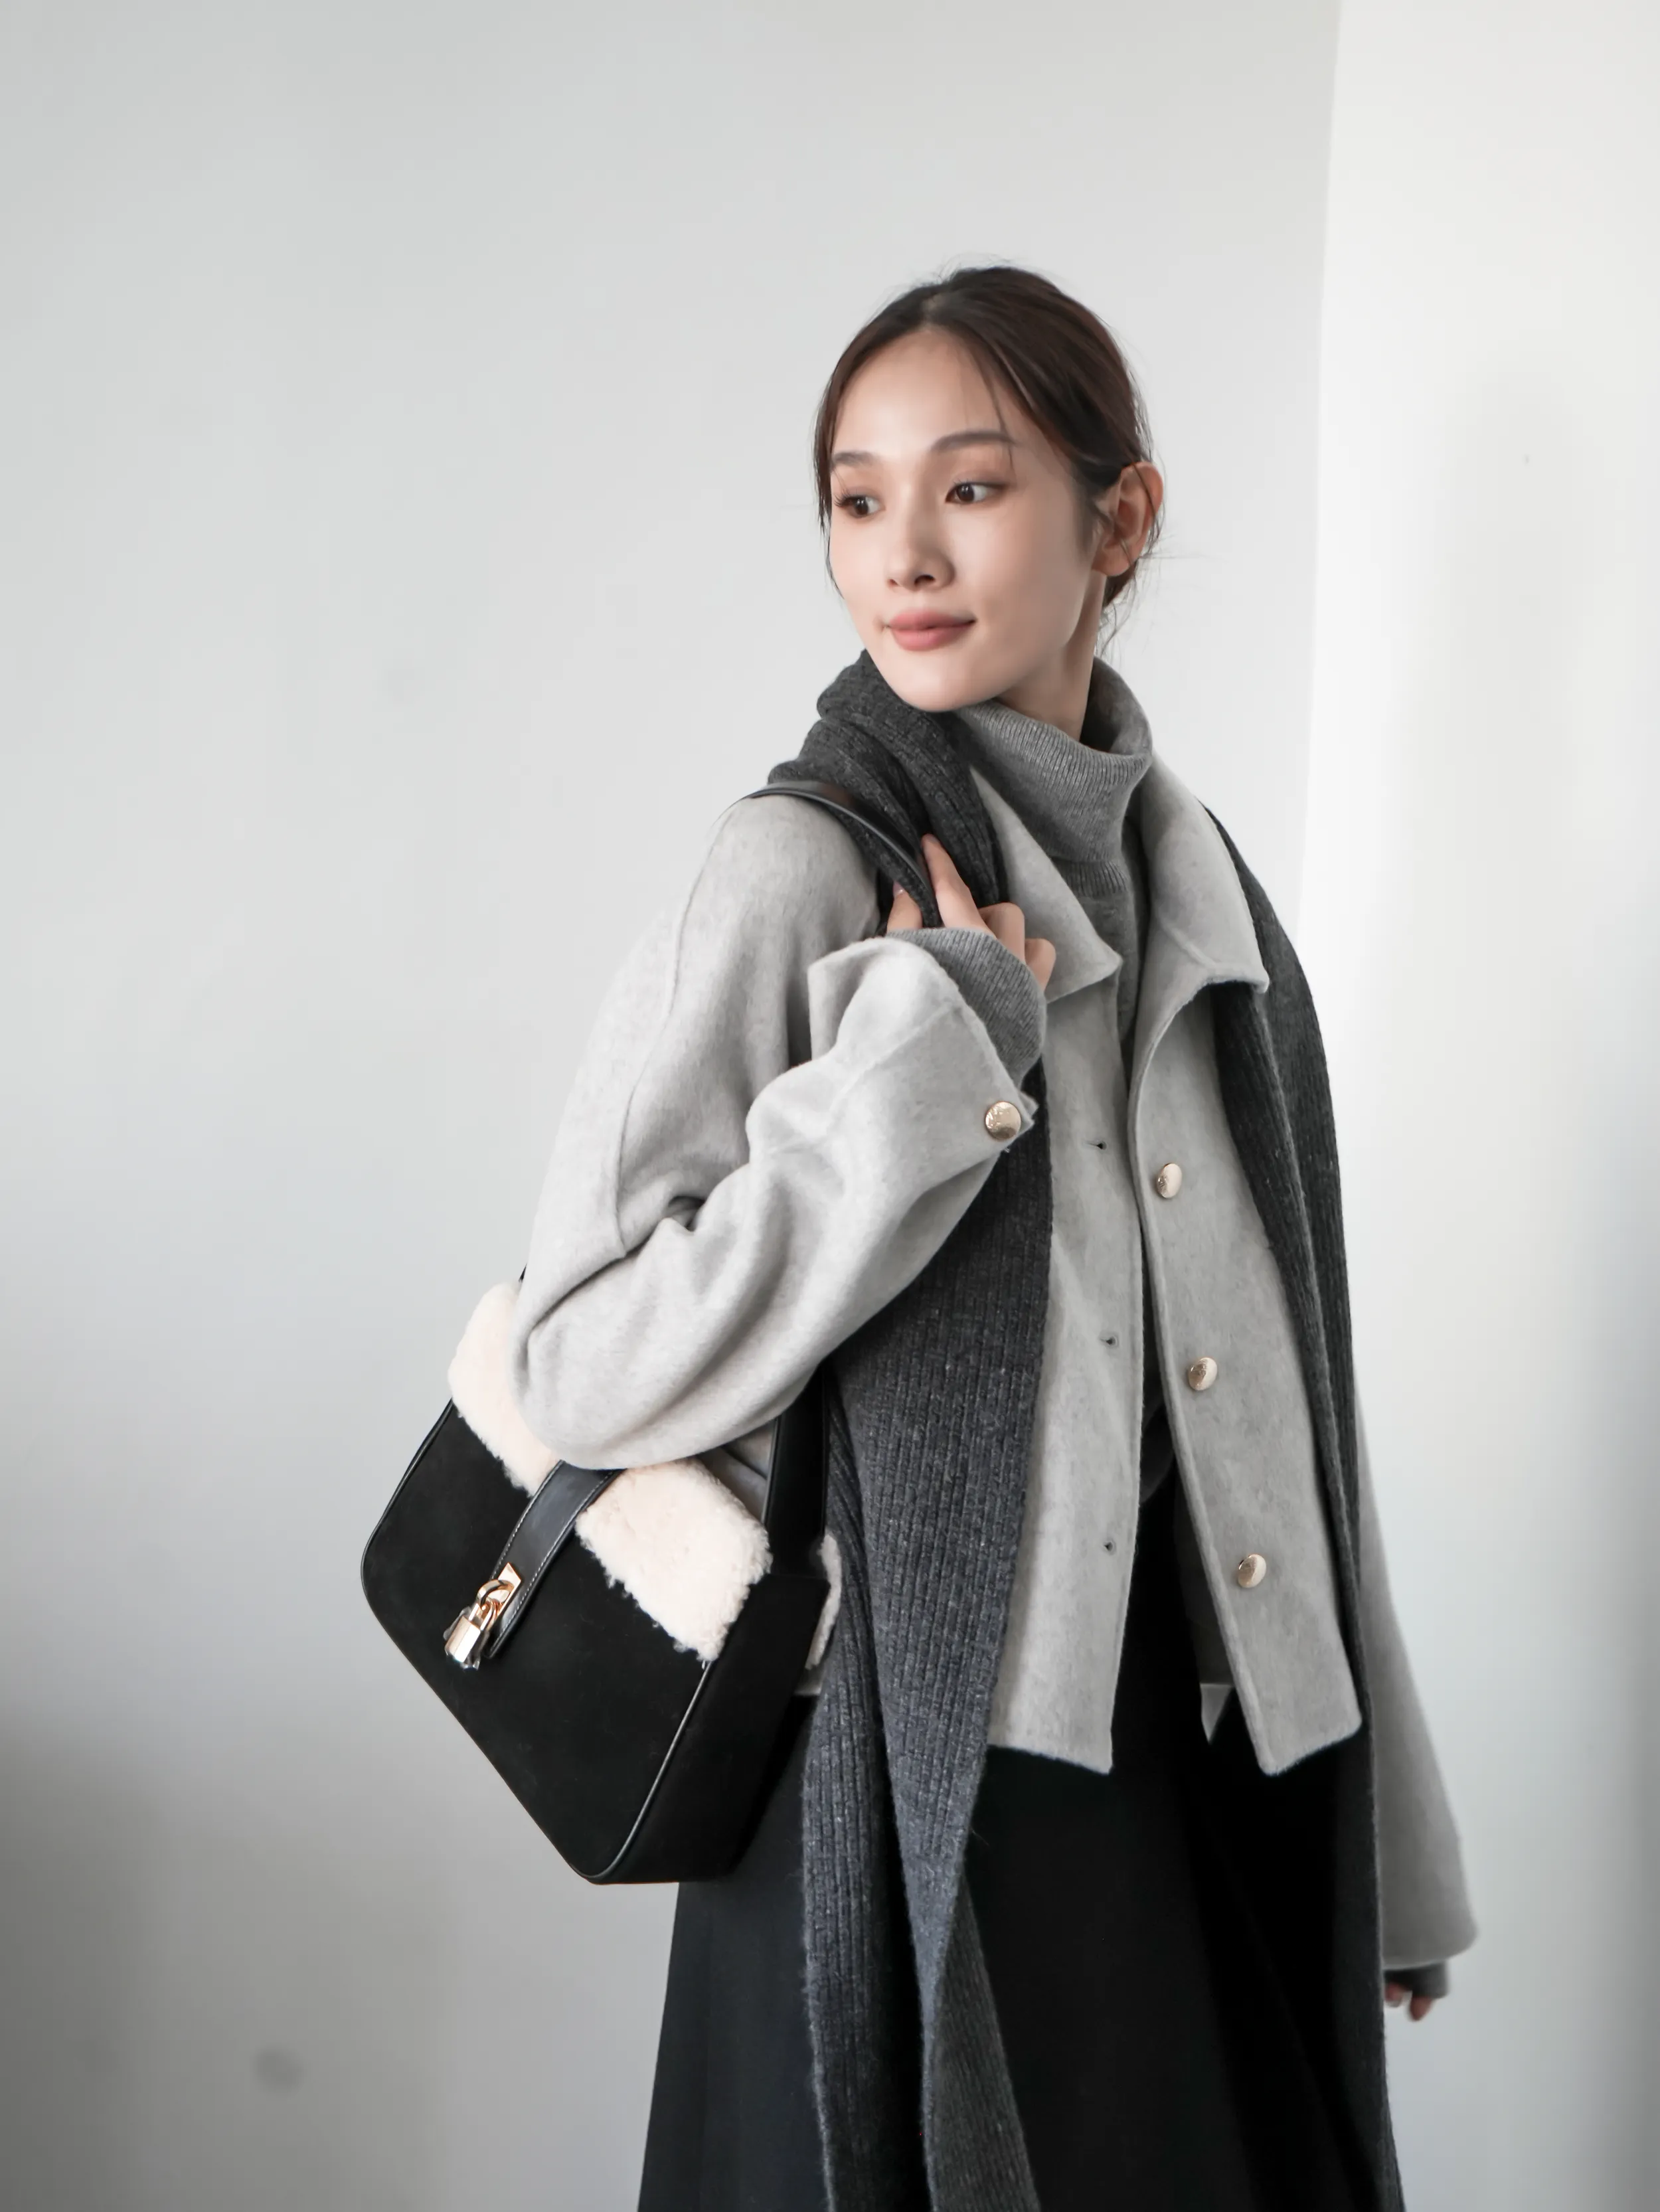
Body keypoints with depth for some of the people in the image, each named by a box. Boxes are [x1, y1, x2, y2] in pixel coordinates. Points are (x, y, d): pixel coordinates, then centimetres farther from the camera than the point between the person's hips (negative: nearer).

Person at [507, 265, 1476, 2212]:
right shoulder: (805, 866, -10)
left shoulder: (1202, 886, 7)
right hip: (925, 1780, -5)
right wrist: (940, 1043, -20)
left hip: (1218, 1773, 5)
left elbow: (1292, 1404, 10)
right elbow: (586, 1370, -17)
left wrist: (1384, 1856, 12)